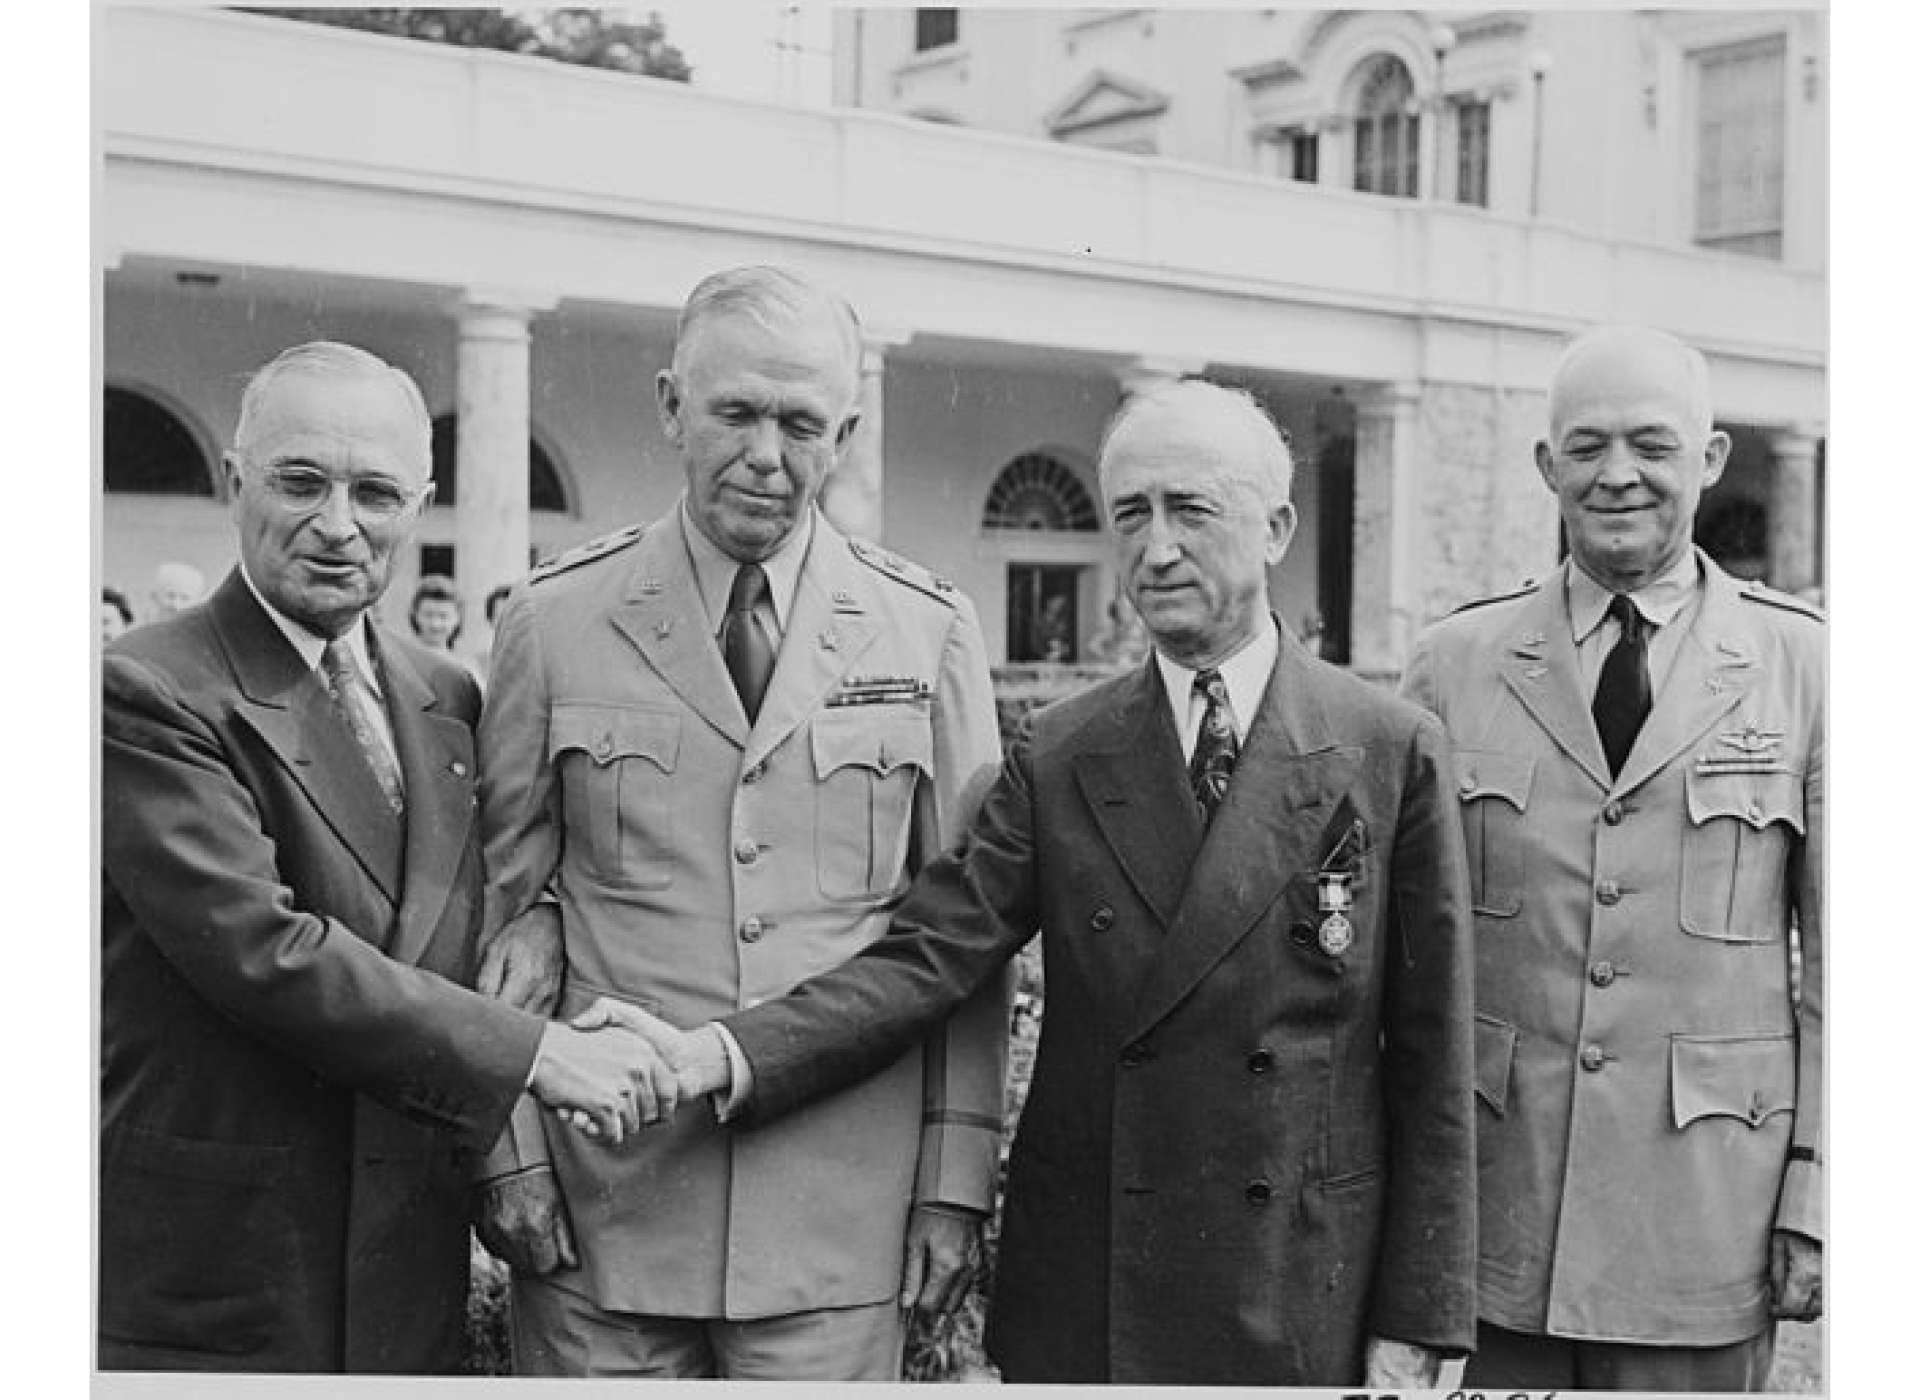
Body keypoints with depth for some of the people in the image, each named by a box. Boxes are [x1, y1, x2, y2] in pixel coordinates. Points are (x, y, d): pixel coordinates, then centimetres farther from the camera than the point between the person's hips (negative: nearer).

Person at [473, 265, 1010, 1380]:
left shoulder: (928, 632, 3)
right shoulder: (555, 621, 2)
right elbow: (504, 905, 5)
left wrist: (957, 1182, 0)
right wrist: (508, 1151, 0)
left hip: (842, 1211, 0)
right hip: (603, 1205, 0)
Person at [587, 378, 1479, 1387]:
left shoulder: (1393, 752, -2)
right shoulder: (1054, 757, 3)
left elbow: (1429, 1060, -2)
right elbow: (930, 954, -8)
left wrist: (1415, 1322, -3)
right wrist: (719, 1055, -23)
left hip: (1307, 1304, -1)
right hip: (1082, 1302, 2)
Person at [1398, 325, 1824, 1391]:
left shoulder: (1804, 667, 1)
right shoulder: (1451, 665, 4)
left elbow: (1845, 962, 2)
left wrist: (1817, 1196, -3)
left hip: (1706, 1221, -1)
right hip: (1484, 1219, 1)